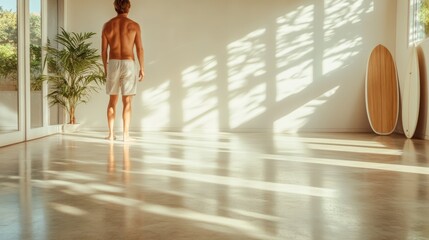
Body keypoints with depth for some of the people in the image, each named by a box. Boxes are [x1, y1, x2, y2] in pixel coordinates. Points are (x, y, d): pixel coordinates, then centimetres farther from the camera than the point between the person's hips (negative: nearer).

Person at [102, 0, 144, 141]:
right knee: (127, 101, 1)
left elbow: (104, 50, 6)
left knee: (112, 100, 11)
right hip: (128, 64, -2)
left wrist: (105, 68, 16)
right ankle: (125, 134, 0)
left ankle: (111, 133, 10)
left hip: (113, 64, 2)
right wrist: (142, 68, 4)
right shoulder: (134, 25, -1)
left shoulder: (107, 25, 5)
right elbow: (139, 49, -3)